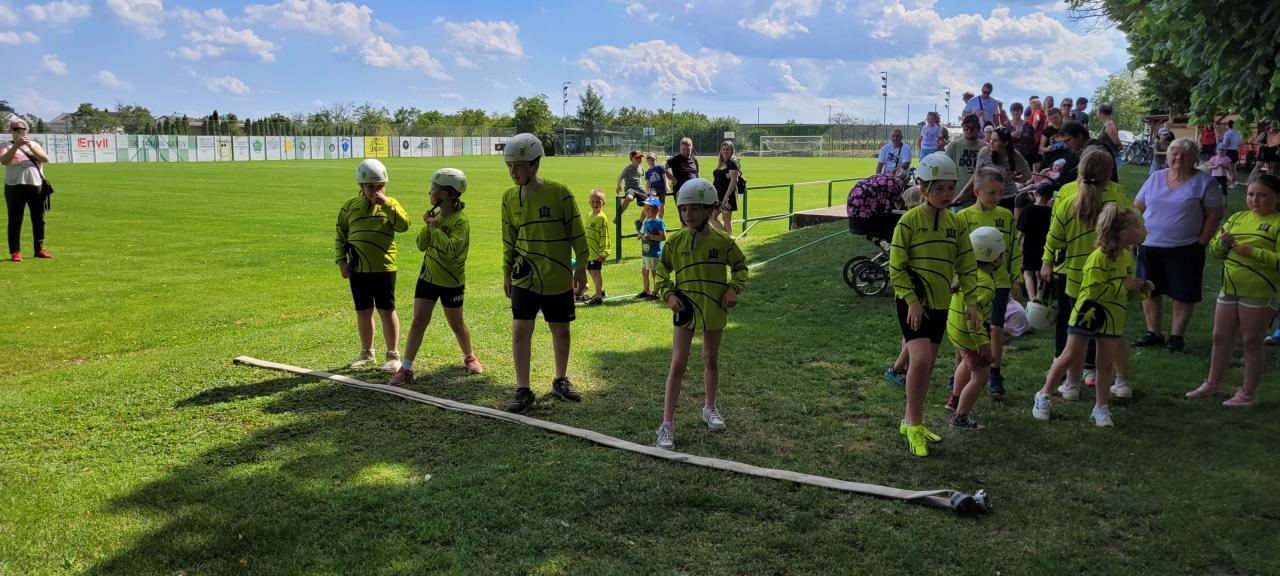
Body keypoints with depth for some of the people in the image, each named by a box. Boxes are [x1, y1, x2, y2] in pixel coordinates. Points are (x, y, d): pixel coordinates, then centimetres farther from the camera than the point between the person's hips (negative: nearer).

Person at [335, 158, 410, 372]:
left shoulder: (390, 204, 1)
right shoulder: (349, 206, 6)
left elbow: (404, 224, -17)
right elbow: (340, 236, 11)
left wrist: (386, 203, -22)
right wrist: (341, 260, 2)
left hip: (384, 268, -3)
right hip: (358, 270, 3)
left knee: (387, 310, -1)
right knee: (363, 312, 11)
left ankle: (393, 355, 8)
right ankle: (367, 354, 25)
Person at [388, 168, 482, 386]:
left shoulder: (460, 220, -18)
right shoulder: (436, 214, 4)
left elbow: (452, 250, -31)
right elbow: (422, 245, 5)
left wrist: (435, 228, -24)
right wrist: (428, 227, -11)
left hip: (451, 281, -6)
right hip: (428, 276, 6)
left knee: (456, 324, 11)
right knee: (418, 321, 0)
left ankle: (469, 357, 36)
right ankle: (405, 368, 1)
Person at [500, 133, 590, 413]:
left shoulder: (559, 192, -12)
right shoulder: (509, 197, 1)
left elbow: (576, 231, -5)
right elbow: (509, 238, 11)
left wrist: (581, 267, -3)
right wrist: (507, 273, 12)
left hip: (558, 278, -2)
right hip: (525, 278, 2)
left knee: (561, 331, 11)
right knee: (520, 330, -4)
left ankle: (561, 382, 31)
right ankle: (523, 391, 6)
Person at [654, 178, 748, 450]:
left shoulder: (722, 241, -8)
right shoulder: (676, 241, -8)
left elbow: (740, 266, 7)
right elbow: (662, 270, 4)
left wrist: (734, 288, -9)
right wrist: (668, 294, -11)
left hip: (714, 310, 1)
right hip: (684, 310, -1)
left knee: (711, 360, 18)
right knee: (678, 364, -4)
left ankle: (710, 407, 39)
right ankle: (667, 423, -1)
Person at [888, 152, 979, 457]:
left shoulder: (956, 223, 6)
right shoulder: (910, 221, -11)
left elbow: (967, 265, 10)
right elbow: (896, 266, -10)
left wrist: (971, 300, 1)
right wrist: (911, 300, -16)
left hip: (940, 304, 6)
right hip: (913, 303, -6)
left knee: (927, 365, 12)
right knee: (920, 359, -20)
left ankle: (911, 420, 26)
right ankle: (914, 425, -6)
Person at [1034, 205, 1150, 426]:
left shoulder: (1128, 256, 7)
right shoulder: (1099, 257, -19)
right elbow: (1093, 290, -26)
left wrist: (1141, 288, 2)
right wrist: (1123, 285, -24)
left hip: (1112, 319, 7)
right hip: (1089, 314, -7)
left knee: (1107, 363, 8)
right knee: (1070, 357, 2)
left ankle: (1101, 408, 19)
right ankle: (1044, 395, 16)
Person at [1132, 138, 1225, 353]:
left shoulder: (1204, 182, -4)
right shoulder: (1155, 178, 6)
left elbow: (1214, 214, -6)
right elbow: (1138, 208, 9)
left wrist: (1201, 243, -10)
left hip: (1185, 249, -3)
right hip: (1150, 247, 3)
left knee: (1182, 294, 4)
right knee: (1150, 291, 9)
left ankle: (1176, 336, 17)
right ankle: (1153, 333, 22)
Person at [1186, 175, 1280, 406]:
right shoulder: (1237, 218, 11)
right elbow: (1215, 250, 15)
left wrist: (1253, 251, -23)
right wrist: (1222, 242, -6)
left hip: (1260, 293, -6)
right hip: (1230, 289, 6)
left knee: (1252, 341, 2)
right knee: (1221, 337, 14)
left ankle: (1248, 394, 14)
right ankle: (1213, 383, 29)